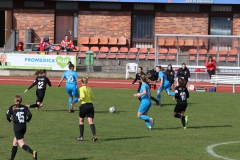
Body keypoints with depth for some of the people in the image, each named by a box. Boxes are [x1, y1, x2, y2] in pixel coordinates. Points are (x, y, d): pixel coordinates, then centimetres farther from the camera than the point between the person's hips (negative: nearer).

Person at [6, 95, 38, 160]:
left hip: (17, 127, -5)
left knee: (22, 144, -12)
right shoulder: (25, 107, 6)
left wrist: (10, 119, 12)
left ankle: (33, 152, -36)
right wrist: (27, 120, 14)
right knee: (15, 143, 21)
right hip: (24, 127, 5)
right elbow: (30, 115, -6)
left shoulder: (12, 107, 0)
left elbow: (8, 116, -10)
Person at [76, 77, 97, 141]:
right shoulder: (89, 88, 9)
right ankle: (94, 135, -18)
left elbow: (83, 96, -22)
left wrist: (80, 99, -3)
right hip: (90, 105, 5)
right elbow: (92, 97, 14)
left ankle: (81, 137, 15)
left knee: (81, 121, 13)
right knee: (91, 121, 0)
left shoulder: (82, 88, -9)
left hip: (84, 105, -5)